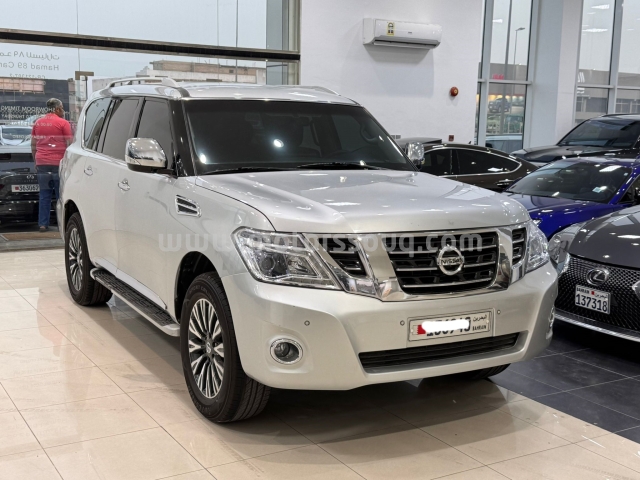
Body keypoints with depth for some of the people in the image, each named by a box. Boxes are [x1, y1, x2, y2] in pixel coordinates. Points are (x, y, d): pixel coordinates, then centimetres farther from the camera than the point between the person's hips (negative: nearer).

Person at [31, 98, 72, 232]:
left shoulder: (37, 123, 13)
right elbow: (69, 145, -6)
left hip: (42, 163, 5)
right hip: (58, 163, -5)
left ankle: (43, 224, 6)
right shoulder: (63, 123, -3)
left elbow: (33, 145, 16)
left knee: (44, 195, 7)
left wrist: (36, 162, 22)